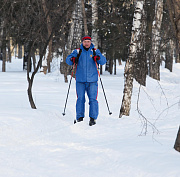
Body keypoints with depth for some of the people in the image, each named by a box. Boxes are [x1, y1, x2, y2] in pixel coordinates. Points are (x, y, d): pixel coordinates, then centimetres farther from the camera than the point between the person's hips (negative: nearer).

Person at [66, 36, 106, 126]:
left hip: (92, 80, 0)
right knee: (80, 99, -1)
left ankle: (93, 118, -5)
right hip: (80, 80, 0)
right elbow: (68, 60, 3)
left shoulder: (95, 51, 9)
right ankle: (79, 117, 6)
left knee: (93, 99, -6)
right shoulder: (77, 51, 9)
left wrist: (98, 58, -24)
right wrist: (72, 59, -20)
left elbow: (103, 61, -1)